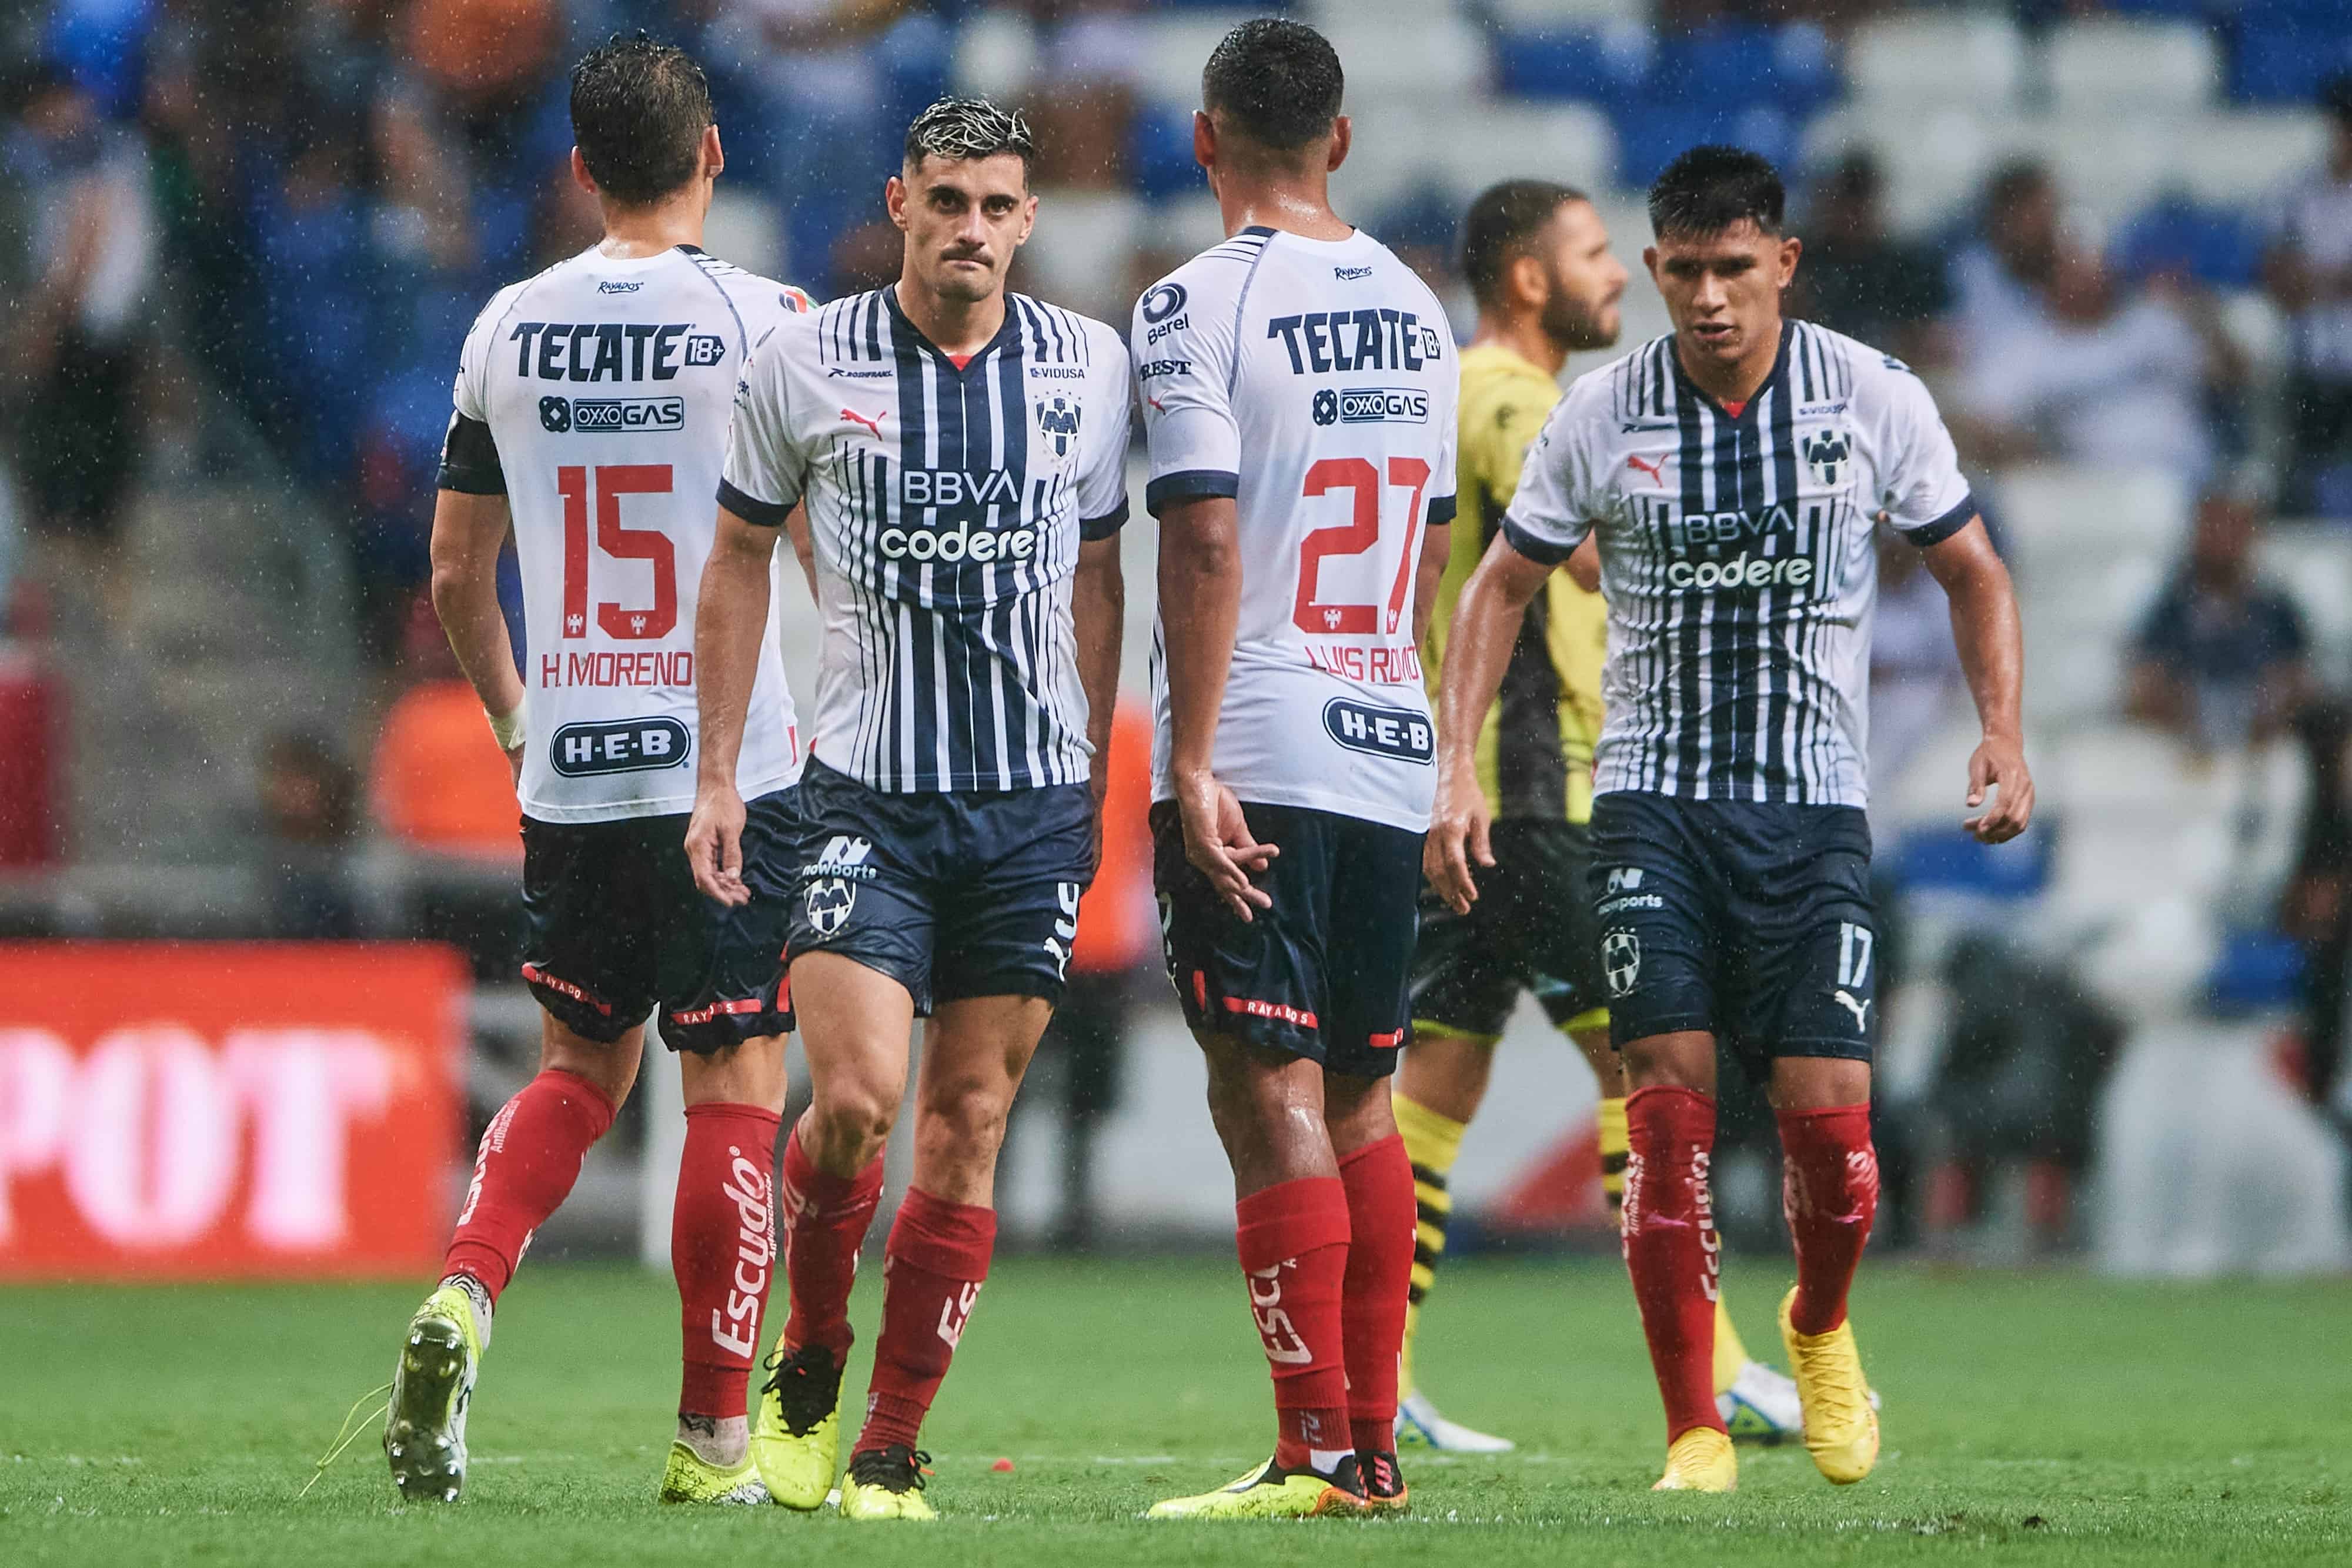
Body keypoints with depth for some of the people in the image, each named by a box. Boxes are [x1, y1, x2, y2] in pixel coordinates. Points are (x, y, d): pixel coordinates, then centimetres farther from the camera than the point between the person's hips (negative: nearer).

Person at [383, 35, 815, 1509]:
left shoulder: (508, 330, 5)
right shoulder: (764, 321, -7)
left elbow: (458, 574, 12)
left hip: (569, 778, 4)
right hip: (731, 764, -4)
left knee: (581, 1068, 18)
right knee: (735, 1088, 3)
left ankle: (464, 1293, -7)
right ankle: (716, 1436, 3)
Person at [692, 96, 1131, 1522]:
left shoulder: (1089, 370, 5)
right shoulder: (808, 365, -1)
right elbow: (741, 561, 9)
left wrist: (1096, 786, 12)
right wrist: (718, 776, 6)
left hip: (1034, 801, 2)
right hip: (866, 797, -2)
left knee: (968, 1120, 0)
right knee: (856, 1097, -16)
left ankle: (893, 1445, 7)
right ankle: (809, 1366, 10)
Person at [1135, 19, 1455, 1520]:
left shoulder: (1201, 304, -10)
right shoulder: (1416, 310, 11)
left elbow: (1208, 543, -16)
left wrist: (1191, 758, -16)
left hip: (1255, 757, -6)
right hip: (1390, 748, 7)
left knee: (1270, 1095, -6)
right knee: (1359, 1096, 12)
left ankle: (1316, 1449, -10)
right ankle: (1377, 1440, 15)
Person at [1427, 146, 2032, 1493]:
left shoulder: (1876, 399, -2)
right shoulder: (1601, 416, 0)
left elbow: (1973, 570, 10)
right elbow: (1505, 584, 10)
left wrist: (2004, 727, -5)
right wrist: (1459, 763, 1)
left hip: (1815, 805, 0)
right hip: (1655, 800, 0)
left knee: (1829, 1118, -9)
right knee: (1670, 1099, -13)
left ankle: (1821, 1329, 24)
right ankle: (1697, 1433, -6)